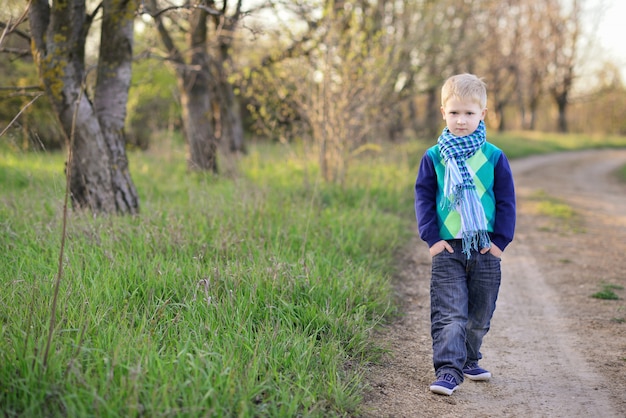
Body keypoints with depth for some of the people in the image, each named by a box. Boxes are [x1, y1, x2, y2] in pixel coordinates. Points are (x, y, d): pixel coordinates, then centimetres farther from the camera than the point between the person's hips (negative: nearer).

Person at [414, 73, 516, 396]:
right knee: (449, 313, -9)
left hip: (486, 249, 2)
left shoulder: (494, 157, 1)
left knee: (479, 314, 15)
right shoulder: (433, 157, 0)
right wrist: (432, 237, -7)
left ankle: (469, 360, 34)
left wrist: (500, 240, -3)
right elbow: (423, 197, 2)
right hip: (447, 250, -2)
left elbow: (506, 201, 4)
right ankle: (448, 370, -9)